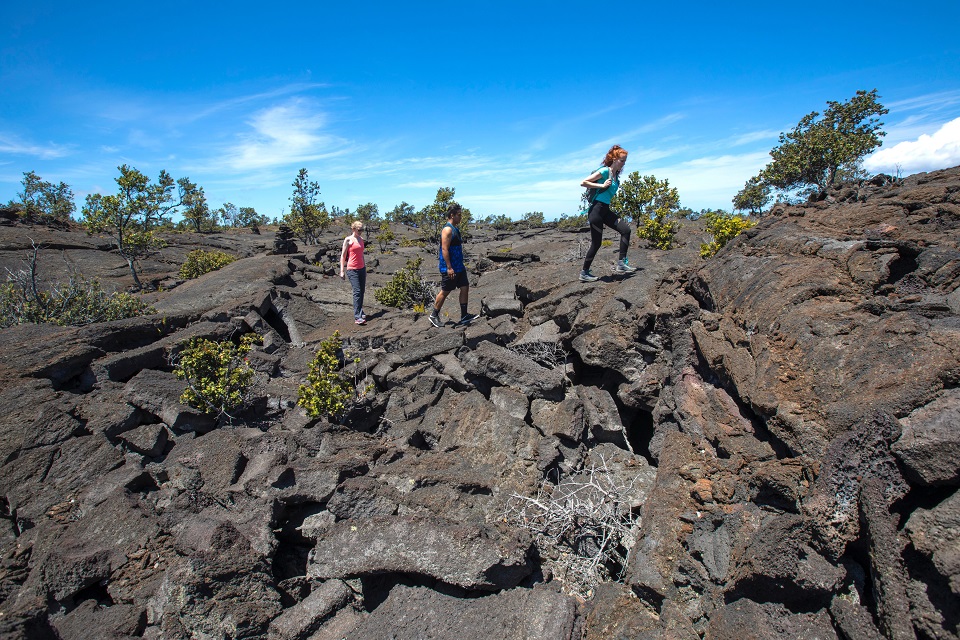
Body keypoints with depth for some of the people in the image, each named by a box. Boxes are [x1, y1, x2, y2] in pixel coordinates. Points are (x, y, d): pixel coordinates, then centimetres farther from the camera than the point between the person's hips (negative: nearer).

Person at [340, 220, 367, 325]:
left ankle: (360, 312, 20)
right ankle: (357, 317, -14)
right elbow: (343, 255, -5)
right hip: (352, 269, -7)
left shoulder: (361, 239, 13)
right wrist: (342, 270, -9)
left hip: (361, 268, 7)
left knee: (362, 291, 9)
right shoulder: (348, 240, -5)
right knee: (357, 292, -13)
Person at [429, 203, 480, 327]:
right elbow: (444, 249, -22)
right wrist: (449, 268, -24)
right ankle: (434, 316, 16)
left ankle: (464, 316, 12)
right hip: (449, 268, -9)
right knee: (445, 292, 1)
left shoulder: (455, 228, 14)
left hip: (459, 266, 9)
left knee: (465, 288, 7)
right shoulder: (448, 230, -17)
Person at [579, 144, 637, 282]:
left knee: (625, 229, -1)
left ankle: (621, 264, 0)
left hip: (605, 210, 9)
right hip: (597, 209, -9)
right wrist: (602, 185, -16)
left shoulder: (616, 175, 13)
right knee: (596, 243, -3)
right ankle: (584, 273, 9)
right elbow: (583, 183, -15)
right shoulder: (605, 171, -11)